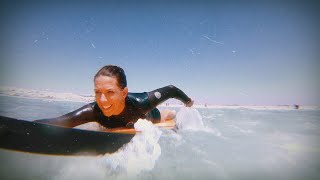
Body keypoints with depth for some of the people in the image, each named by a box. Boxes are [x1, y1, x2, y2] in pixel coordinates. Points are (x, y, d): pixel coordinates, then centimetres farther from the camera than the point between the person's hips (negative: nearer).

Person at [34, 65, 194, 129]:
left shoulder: (141, 102, -48)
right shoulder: (94, 111, -41)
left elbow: (170, 89, -33)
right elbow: (56, 122, -46)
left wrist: (188, 102, -13)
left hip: (149, 118, -2)